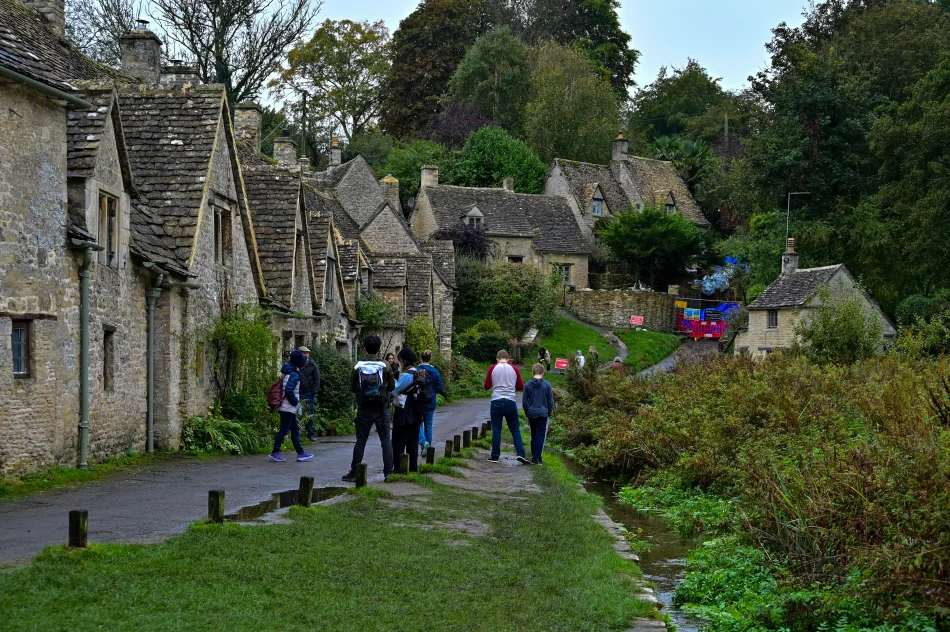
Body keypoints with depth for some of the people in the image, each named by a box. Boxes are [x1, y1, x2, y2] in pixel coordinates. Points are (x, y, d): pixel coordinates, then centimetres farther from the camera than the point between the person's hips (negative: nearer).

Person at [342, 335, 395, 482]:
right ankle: (388, 471, 4)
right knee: (386, 441, 6)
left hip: (364, 409, 1)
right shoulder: (385, 366, -7)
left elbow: (352, 387, -1)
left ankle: (354, 472, 9)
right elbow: (391, 387, -1)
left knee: (360, 441, 7)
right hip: (382, 409, -1)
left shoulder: (358, 366, -5)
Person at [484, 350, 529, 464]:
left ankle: (495, 456, 7)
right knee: (515, 429, 7)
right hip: (511, 402, 1)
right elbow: (521, 387, 9)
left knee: (496, 430, 4)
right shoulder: (514, 369, 5)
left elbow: (486, 386, 3)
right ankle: (520, 454, -3)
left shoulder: (493, 368, 1)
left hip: (496, 402, -1)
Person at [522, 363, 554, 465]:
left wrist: (527, 413, 17)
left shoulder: (528, 385, 0)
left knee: (533, 436, 14)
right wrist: (549, 413, 13)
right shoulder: (547, 385, -5)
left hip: (531, 414, 2)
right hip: (543, 414, -2)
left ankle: (534, 457, 18)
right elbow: (551, 401, -1)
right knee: (540, 436, 1)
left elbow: (524, 401, 4)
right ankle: (537, 458, -4)